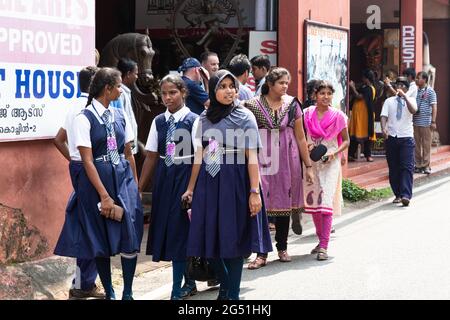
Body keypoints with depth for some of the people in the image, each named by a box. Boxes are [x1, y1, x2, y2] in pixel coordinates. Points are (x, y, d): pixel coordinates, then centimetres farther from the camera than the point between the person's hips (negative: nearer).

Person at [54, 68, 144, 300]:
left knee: (130, 237, -4)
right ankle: (108, 292, 19)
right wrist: (104, 196, -15)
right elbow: (88, 161, -12)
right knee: (101, 240, 6)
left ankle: (128, 293, 6)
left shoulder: (120, 116, 7)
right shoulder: (84, 119, -9)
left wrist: (135, 185, 10)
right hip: (97, 182, -4)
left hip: (124, 178, 4)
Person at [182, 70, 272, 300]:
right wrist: (191, 188, 11)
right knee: (211, 238, 5)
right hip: (208, 183, 4)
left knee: (233, 238, -1)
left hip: (235, 183, -4)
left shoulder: (245, 116, -2)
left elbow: (252, 157, -7)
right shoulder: (203, 119, 10)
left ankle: (232, 293, 8)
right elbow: (198, 157, 13)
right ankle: (225, 286, 23)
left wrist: (255, 191, -14)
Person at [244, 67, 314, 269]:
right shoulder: (254, 105, -2)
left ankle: (282, 248, 22)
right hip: (263, 160, -2)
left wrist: (308, 166, 8)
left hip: (287, 161, 2)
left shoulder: (292, 105, 4)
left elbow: (300, 137, 8)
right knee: (262, 205, -7)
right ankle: (262, 253, -5)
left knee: (284, 202, 9)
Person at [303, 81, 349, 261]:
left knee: (326, 200, -13)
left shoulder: (338, 116, -3)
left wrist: (334, 153, -13)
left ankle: (324, 246, -14)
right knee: (312, 201, 7)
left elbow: (346, 140, 4)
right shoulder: (307, 114, 4)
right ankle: (321, 240, 23)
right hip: (311, 162, 3)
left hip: (330, 163, -3)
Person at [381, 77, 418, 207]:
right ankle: (398, 194, 14)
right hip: (391, 137, 2)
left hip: (406, 137, -2)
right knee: (393, 168, 5)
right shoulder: (389, 101, 9)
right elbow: (384, 116, -2)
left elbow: (413, 110, -15)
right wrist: (384, 129, -20)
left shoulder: (410, 100, 6)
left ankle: (406, 195, -17)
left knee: (407, 167, -11)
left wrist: (404, 96, -17)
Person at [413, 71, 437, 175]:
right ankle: (418, 165, 15)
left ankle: (426, 166, 6)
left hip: (425, 122, -6)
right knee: (417, 144, 8)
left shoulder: (430, 91, -4)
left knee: (426, 144, 1)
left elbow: (434, 107, -7)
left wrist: (433, 122, -13)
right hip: (415, 122, 6)